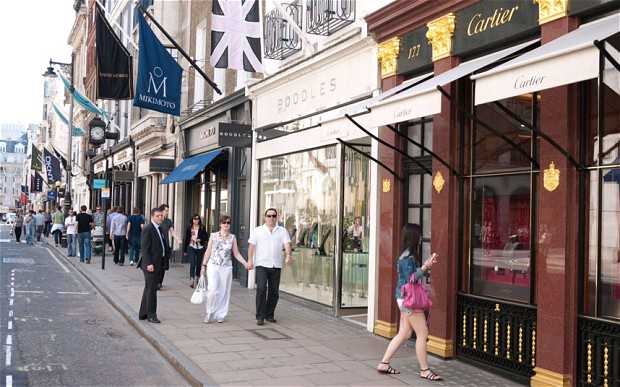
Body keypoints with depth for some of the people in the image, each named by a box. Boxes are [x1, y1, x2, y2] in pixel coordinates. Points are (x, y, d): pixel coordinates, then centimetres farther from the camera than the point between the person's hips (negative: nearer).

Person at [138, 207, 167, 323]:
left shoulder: (159, 229, 15)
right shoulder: (148, 229, -12)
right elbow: (144, 248, -17)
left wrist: (161, 263, 13)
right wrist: (149, 263, -22)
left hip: (157, 264, 9)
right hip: (150, 264, -9)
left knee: (149, 288, 15)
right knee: (151, 289, -6)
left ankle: (143, 314, 23)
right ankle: (151, 315, -1)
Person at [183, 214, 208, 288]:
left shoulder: (202, 228, 3)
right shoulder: (189, 228, 3)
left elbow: (206, 238, 5)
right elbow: (186, 238, 7)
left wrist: (200, 240, -14)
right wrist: (185, 250, 7)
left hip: (200, 248, 1)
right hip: (191, 248, -1)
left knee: (198, 264, 10)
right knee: (192, 264, -12)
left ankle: (197, 277, 28)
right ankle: (192, 280, -19)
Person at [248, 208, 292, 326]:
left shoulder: (282, 231, 10)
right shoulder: (258, 230, 9)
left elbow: (287, 244, -3)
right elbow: (252, 245, 3)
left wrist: (288, 255, -21)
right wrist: (250, 259, -9)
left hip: (276, 265, 2)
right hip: (261, 264, -2)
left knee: (274, 292, 5)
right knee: (261, 289, -14)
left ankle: (269, 315, 19)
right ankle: (260, 316, -9)